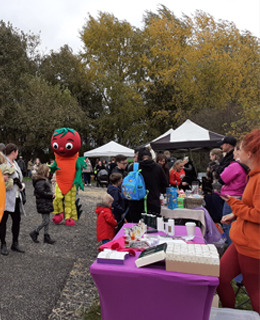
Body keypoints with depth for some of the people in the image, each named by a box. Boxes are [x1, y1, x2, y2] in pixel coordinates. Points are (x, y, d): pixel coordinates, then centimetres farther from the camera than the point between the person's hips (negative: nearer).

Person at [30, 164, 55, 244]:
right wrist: (51, 195, -16)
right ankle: (34, 233, 13)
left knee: (47, 221, 13)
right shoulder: (40, 182, -18)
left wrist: (51, 194, 4)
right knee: (45, 221, -4)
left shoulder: (44, 180, 14)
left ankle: (46, 237, 20)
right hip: (43, 205, -10)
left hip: (47, 203, 10)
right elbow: (41, 192, -24)